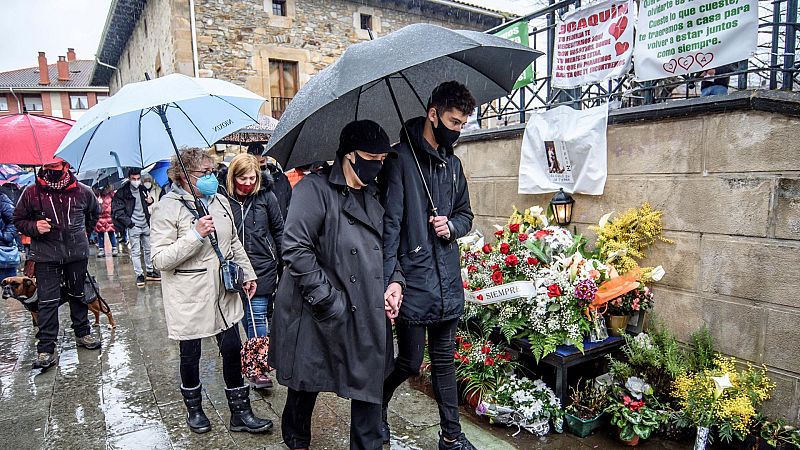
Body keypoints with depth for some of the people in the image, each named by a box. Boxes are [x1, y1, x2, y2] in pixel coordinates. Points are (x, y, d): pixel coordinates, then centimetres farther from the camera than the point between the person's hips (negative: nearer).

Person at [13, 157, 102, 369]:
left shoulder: (82, 191, -2)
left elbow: (94, 212, 19)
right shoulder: (32, 192, -7)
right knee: (48, 301, -3)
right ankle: (46, 349, 3)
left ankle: (82, 334, 32)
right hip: (46, 256, -2)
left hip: (77, 254, 2)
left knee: (78, 295, 16)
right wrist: (34, 227, -15)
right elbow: (19, 220, 4)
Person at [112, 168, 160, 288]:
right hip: (133, 226, -6)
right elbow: (118, 211, -9)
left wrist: (150, 201, 2)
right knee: (136, 252, -3)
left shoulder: (143, 189, 8)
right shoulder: (122, 192, -9)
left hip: (145, 225, 6)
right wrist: (129, 223, -13)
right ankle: (139, 275, 4)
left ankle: (150, 272, 23)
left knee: (148, 249, 12)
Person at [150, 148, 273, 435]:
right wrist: (196, 235, -26)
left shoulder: (220, 201, 6)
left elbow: (234, 243, 18)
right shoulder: (168, 208, -13)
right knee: (190, 355, 12)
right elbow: (160, 260, -17)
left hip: (223, 293, 5)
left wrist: (248, 273, 15)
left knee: (232, 349, 9)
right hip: (189, 299, -5)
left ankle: (240, 412, 23)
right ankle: (194, 408, 37)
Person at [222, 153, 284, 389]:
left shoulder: (265, 195, -4)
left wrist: (282, 261, 8)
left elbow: (278, 229, 5)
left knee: (258, 316, -2)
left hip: (263, 266, -1)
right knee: (245, 316, 12)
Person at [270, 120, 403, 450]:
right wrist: (328, 300, -20)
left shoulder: (372, 195, 11)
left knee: (369, 385, 10)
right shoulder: (315, 189, -13)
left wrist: (395, 280, 3)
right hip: (317, 315, -5)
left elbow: (383, 245, 21)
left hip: (368, 313, 6)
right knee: (306, 385, 16)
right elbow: (296, 248, -20)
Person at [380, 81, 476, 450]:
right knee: (410, 362, 6)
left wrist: (452, 226, -3)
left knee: (444, 360, 16)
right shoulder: (401, 159, -11)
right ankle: (377, 405, 36)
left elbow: (465, 214, 21)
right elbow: (389, 225, -16)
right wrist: (387, 282, -20)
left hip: (447, 282, 7)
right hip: (413, 281, -6)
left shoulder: (453, 163, 12)